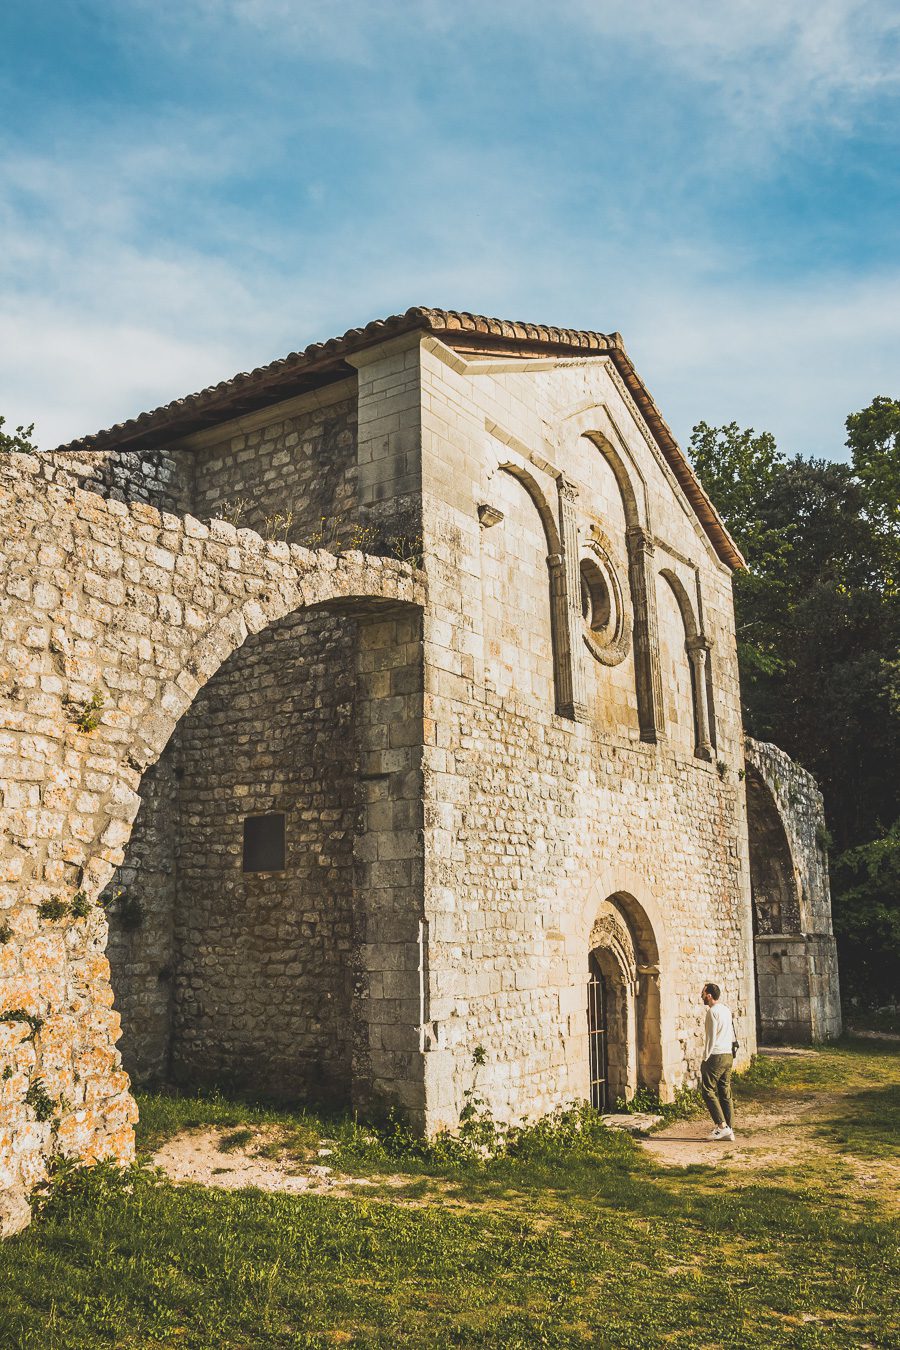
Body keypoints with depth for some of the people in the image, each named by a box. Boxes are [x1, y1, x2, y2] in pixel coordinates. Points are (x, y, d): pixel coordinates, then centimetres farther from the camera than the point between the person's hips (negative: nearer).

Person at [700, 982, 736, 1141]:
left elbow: (711, 1037, -15)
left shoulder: (712, 1011, -13)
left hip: (716, 1056, -9)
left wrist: (705, 1058, -10)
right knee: (725, 1093, 10)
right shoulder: (726, 1009, 14)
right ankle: (729, 1130, 9)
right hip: (729, 1056, 9)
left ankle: (722, 1126, -9)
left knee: (708, 1091, -3)